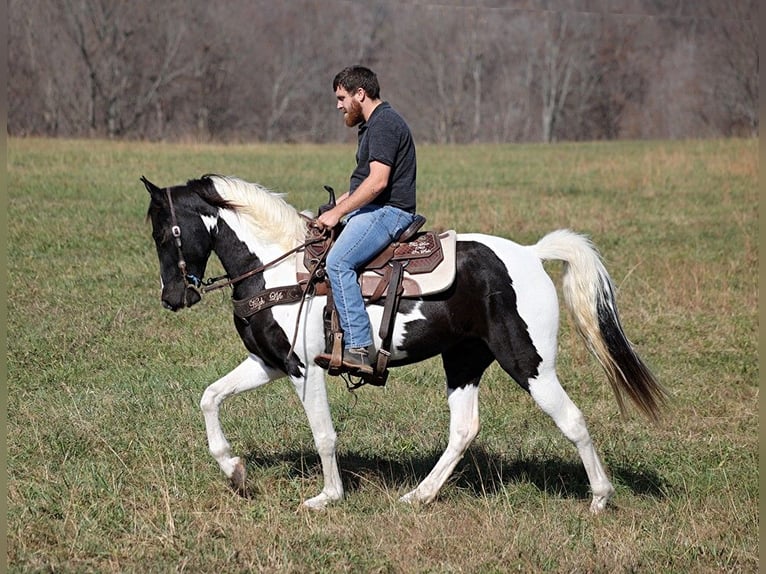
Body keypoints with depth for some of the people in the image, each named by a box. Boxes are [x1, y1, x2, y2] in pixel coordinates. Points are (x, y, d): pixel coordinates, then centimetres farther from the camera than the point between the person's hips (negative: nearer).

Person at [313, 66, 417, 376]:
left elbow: (378, 181, -23)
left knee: (338, 261, -29)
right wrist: (335, 205, 18)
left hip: (388, 211, -12)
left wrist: (337, 213, -19)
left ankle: (359, 348, -34)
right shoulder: (373, 125, 21)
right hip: (372, 210, 12)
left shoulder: (384, 123, -14)